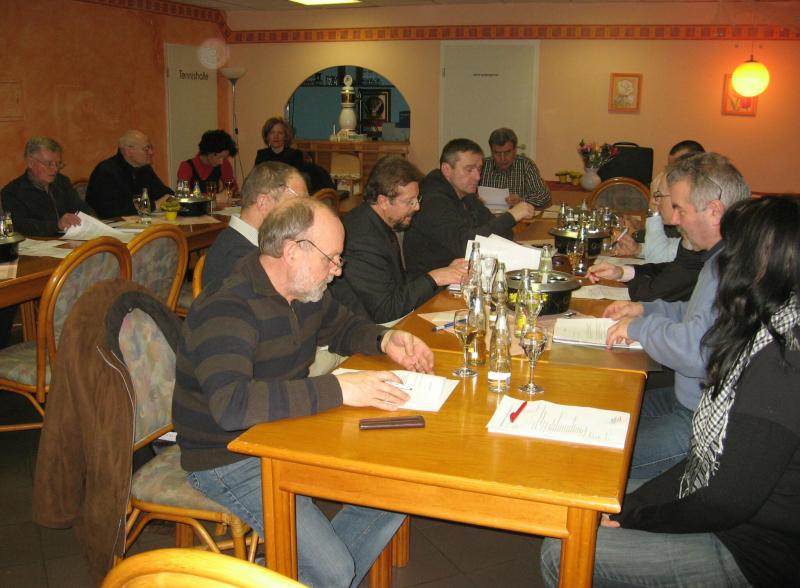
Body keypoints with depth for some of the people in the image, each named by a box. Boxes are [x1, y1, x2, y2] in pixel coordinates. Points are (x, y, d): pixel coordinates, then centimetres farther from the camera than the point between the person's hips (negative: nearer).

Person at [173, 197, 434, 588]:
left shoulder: (306, 293, 2)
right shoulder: (225, 310, -25)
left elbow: (343, 326, 22)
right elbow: (232, 405, -39)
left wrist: (385, 340, -1)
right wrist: (338, 390, -38)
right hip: (229, 459, -8)